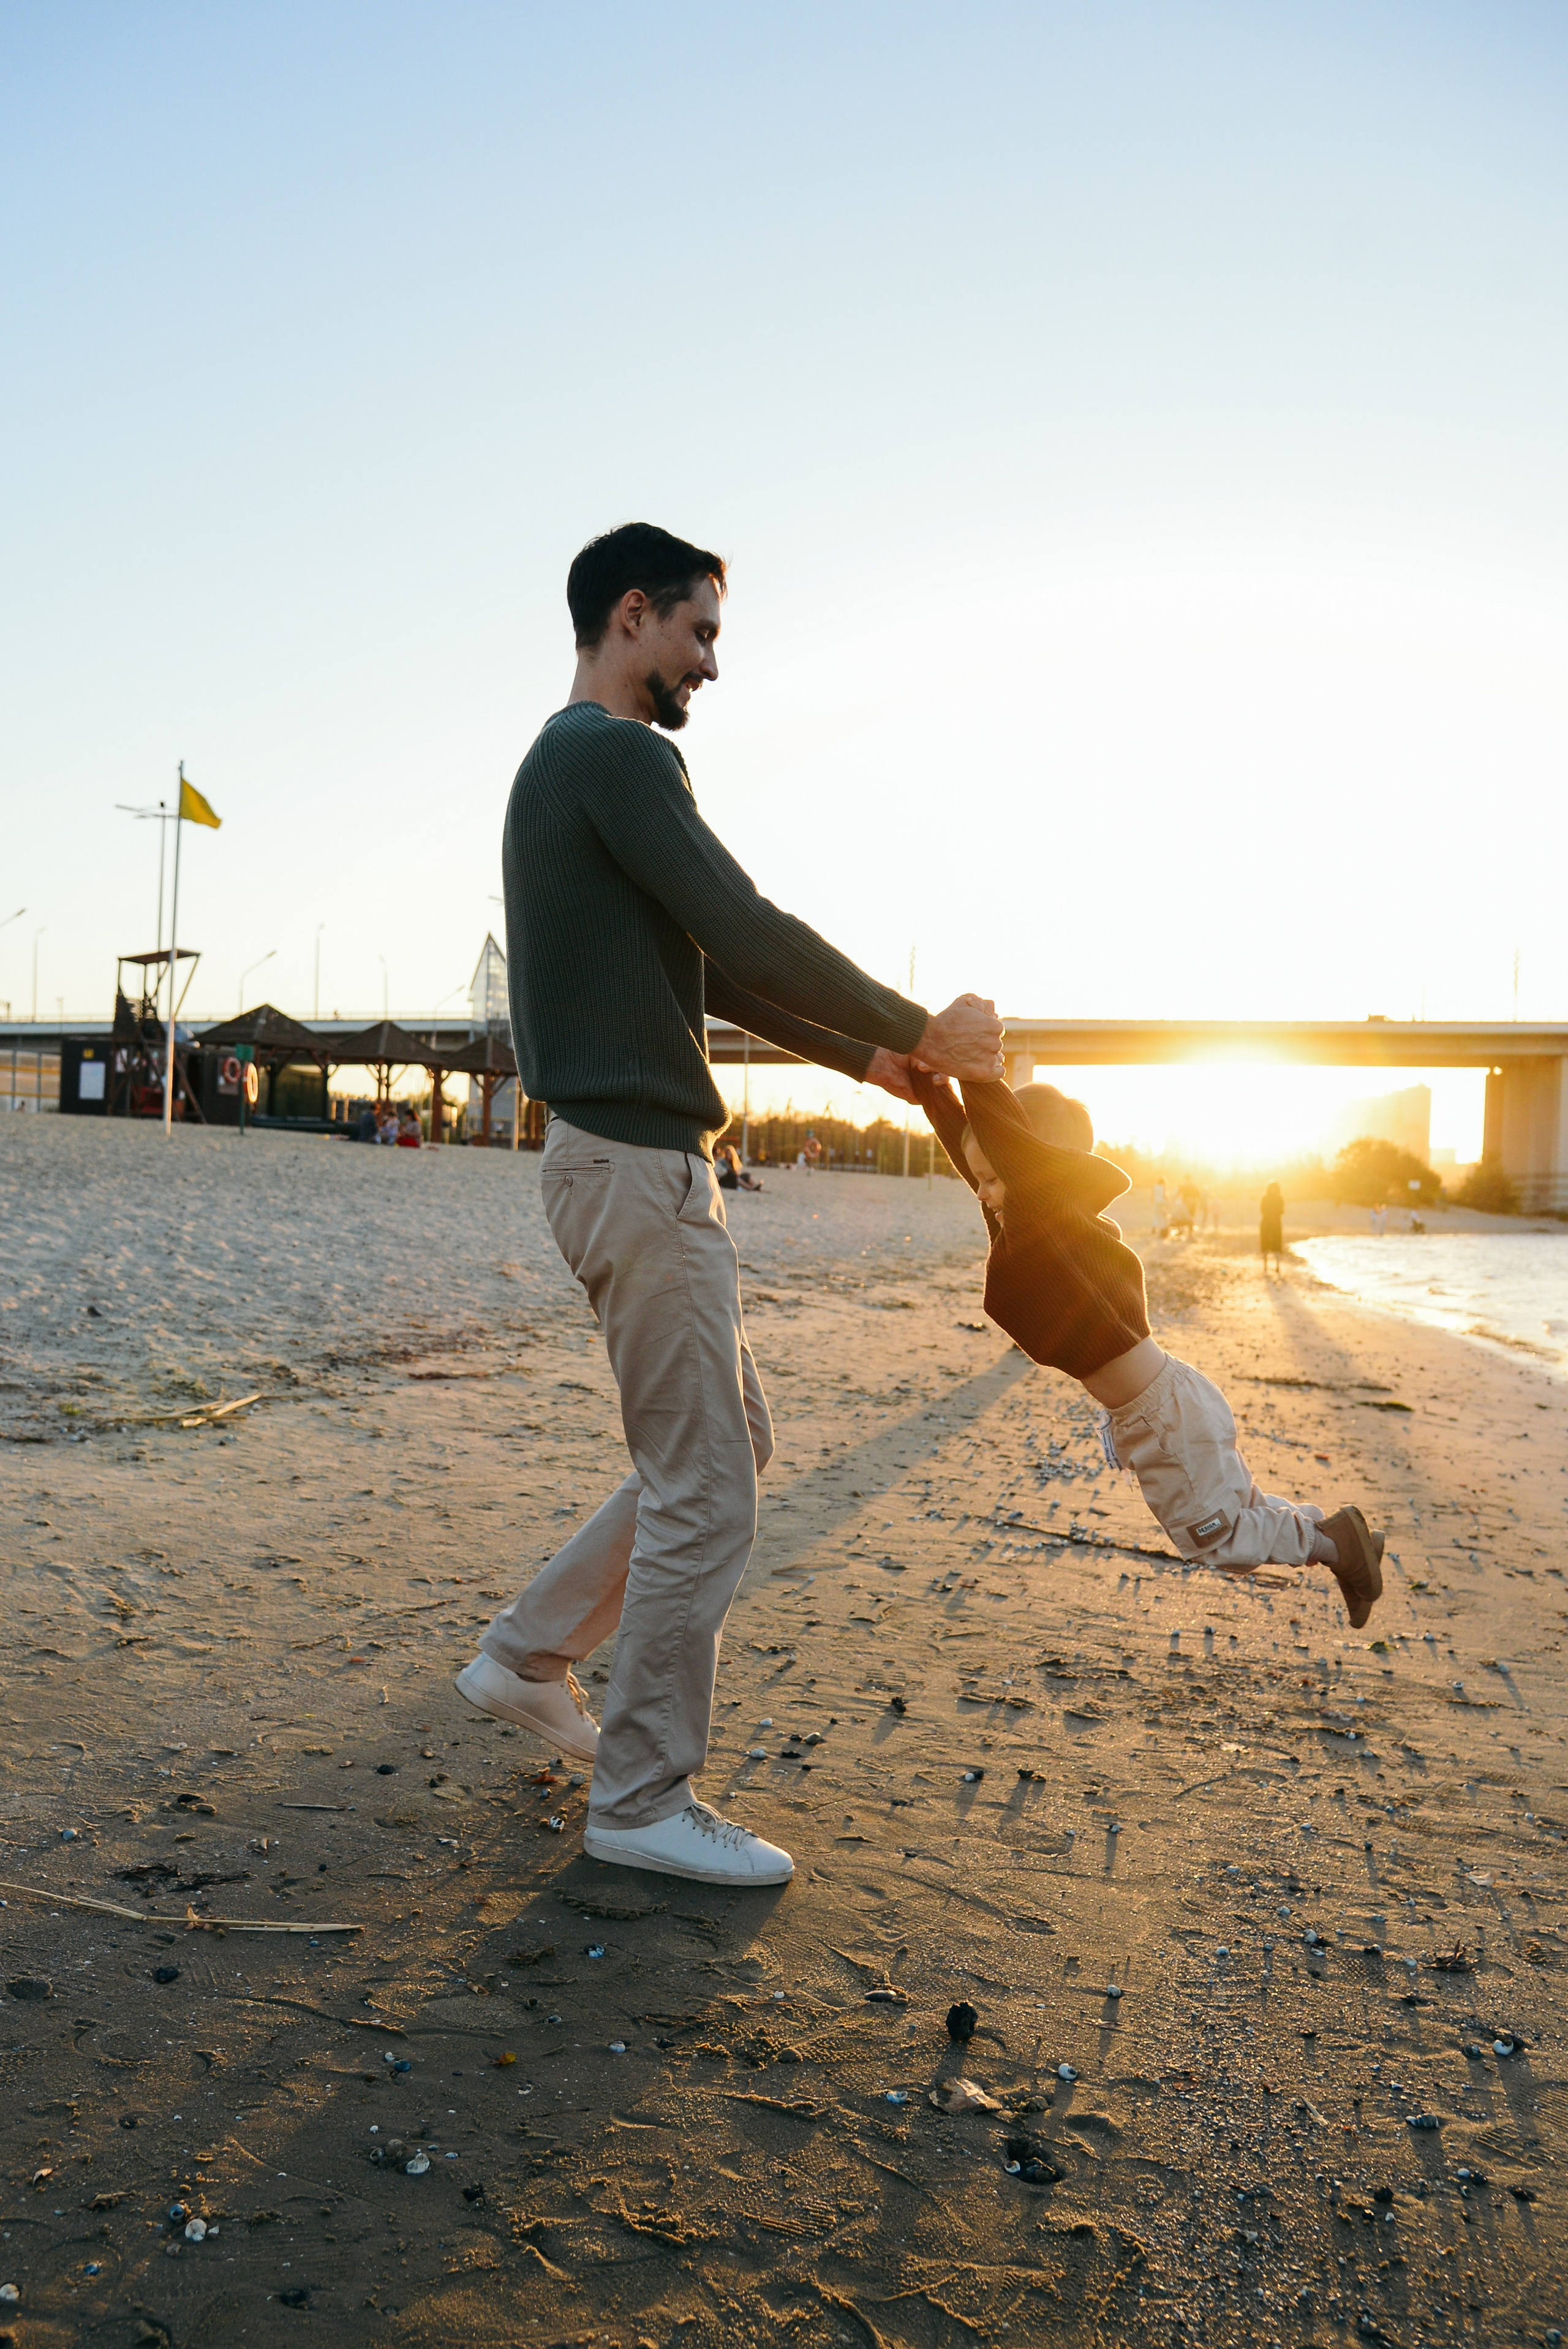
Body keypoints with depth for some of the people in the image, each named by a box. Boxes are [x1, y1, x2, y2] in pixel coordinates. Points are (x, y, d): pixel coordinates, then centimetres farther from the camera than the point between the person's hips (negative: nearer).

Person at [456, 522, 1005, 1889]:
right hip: (638, 1164, -11)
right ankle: (644, 1802, 12)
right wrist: (923, 1032, -7)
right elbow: (752, 936, -19)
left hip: (642, 1161, 11)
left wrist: (869, 1058, 17)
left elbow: (712, 970, 21)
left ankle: (529, 1657, 27)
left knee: (729, 1446, 18)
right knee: (703, 1496, -2)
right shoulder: (619, 756, -12)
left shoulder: (571, 765, 21)